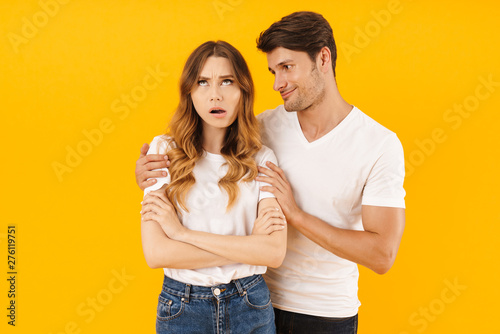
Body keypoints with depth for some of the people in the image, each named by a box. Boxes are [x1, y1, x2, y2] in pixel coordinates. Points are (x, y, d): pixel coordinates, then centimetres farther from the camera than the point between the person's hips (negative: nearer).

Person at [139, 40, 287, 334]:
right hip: (181, 309, 0)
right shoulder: (165, 151, -6)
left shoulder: (262, 159, -4)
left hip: (250, 307, 1)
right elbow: (156, 253, -14)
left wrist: (182, 232, -17)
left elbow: (275, 252, -16)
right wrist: (247, 246, -14)